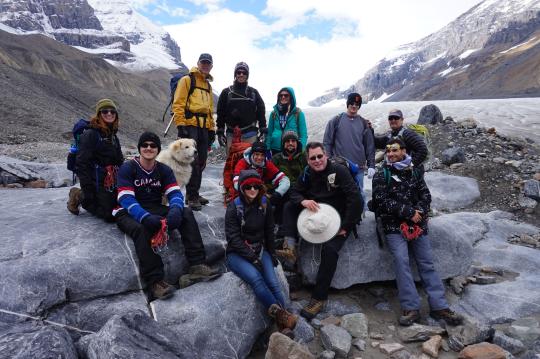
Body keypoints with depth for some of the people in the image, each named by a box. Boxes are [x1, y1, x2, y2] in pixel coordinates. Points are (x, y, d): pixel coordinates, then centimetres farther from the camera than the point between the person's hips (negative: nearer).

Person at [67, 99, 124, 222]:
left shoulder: (113, 135, 12)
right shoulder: (90, 134, -13)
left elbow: (119, 161, 18)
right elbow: (82, 164, -17)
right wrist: (87, 191, -20)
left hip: (114, 183, 8)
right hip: (98, 183, -8)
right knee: (110, 216, -6)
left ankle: (81, 196, 26)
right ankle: (80, 197, 13)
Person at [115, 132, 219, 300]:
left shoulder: (164, 170, 7)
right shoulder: (127, 168, -7)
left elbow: (175, 193, -6)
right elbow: (126, 199, -19)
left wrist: (175, 210, -31)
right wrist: (145, 217, -38)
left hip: (155, 210, 4)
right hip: (129, 214, -4)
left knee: (186, 213, -19)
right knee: (141, 229, -38)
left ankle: (197, 265, -27)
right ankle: (155, 281, -35)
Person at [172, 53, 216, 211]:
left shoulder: (208, 85, 24)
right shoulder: (187, 80, 2)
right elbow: (178, 104, -7)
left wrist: (212, 128, 19)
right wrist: (181, 125, -16)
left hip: (203, 127, 7)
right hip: (190, 125, -7)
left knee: (201, 162, 7)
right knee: (193, 161, -11)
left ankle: (194, 193, 17)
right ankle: (192, 197, -5)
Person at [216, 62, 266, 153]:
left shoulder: (254, 92, 11)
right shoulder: (226, 92, 10)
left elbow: (261, 112, 10)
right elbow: (220, 113, 9)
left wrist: (263, 131, 2)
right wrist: (220, 132, 2)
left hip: (250, 134, 0)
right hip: (231, 134, 0)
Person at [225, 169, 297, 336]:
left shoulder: (264, 205, 4)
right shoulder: (234, 207, -9)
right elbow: (233, 238, -13)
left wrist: (271, 254, 12)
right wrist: (252, 258, -19)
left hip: (260, 250, 4)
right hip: (237, 254, -3)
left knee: (272, 282, -21)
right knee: (255, 277, -31)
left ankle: (283, 324, -21)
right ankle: (280, 315, -29)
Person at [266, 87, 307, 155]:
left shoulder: (298, 113, 1)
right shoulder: (274, 113, 9)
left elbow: (303, 135, -1)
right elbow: (269, 133, 12)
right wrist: (267, 150, 4)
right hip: (275, 150, 3)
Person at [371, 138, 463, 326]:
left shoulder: (414, 172, 15)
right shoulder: (381, 175, 2)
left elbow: (425, 194, 10)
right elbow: (382, 201, -8)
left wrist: (418, 212, -11)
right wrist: (409, 212, -11)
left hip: (417, 224, 4)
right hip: (394, 225, -3)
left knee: (427, 263, 0)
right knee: (401, 260, -18)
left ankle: (439, 307, 4)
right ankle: (411, 308, -14)